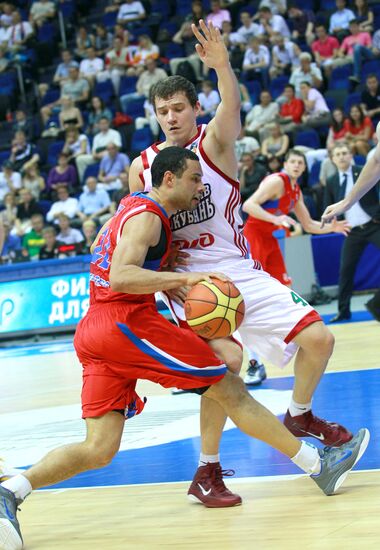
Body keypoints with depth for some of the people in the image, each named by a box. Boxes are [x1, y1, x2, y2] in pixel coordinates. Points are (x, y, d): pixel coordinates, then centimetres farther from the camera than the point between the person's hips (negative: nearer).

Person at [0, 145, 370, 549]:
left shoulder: (132, 208, 22)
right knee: (231, 391, -2)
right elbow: (120, 277, -23)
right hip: (127, 323, -9)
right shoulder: (146, 217, -7)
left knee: (98, 450, 1)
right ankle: (319, 465, 4)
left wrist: (173, 286, 21)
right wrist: (185, 278, -27)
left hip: (93, 332, 9)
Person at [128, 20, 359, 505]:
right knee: (227, 358, -27)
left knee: (318, 337, -4)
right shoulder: (141, 169, 0)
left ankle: (300, 416, 26)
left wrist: (222, 66, -48)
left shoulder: (213, 142, -4)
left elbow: (232, 107, -28)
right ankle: (206, 472, -13)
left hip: (240, 272, 2)